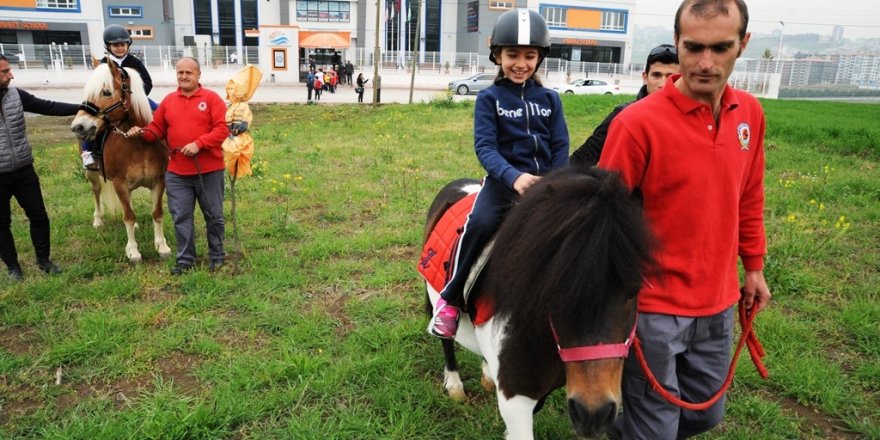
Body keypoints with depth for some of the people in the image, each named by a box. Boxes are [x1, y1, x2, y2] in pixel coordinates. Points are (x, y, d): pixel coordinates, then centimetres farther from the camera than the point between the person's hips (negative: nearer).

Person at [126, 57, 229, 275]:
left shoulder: (211, 98, -4)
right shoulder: (168, 100, 9)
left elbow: (223, 128, -13)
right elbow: (157, 129, 13)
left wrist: (199, 144, -21)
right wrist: (142, 132, -8)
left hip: (209, 170, -3)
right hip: (177, 173, 3)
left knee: (214, 215, 8)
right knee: (181, 217, 7)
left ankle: (217, 256, 22)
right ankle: (185, 259, 18)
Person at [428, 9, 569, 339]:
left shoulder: (550, 99, 10)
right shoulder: (489, 98, 1)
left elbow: (560, 147, 8)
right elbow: (484, 147, -11)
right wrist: (514, 177, -29)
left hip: (544, 181, 4)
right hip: (503, 180, -4)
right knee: (481, 222, -31)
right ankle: (451, 299, -13)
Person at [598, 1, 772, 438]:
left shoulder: (750, 113, 1)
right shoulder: (637, 122, -19)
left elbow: (749, 198, 12)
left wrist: (753, 266, 16)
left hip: (719, 304, 6)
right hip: (653, 308, -6)